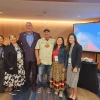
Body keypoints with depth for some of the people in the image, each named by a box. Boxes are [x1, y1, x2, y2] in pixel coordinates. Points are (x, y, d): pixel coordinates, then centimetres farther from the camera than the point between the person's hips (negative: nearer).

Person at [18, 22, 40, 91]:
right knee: (27, 72, 16)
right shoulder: (22, 34, 2)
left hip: (34, 57, -1)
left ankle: (33, 84, 32)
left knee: (34, 72, 12)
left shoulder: (37, 35, 0)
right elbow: (18, 43, 10)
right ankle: (27, 83, 38)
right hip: (26, 57, 1)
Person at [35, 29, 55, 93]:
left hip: (50, 61, 0)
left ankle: (48, 87, 28)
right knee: (40, 74, 7)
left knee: (49, 75, 11)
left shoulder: (53, 41, 3)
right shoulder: (40, 40, 4)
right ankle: (40, 86, 25)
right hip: (42, 61, 0)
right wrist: (38, 59, -6)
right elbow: (36, 50, 2)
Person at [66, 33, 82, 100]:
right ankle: (72, 93, 30)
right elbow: (68, 57, 7)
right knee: (70, 81, 11)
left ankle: (75, 94, 25)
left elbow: (79, 58, -15)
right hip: (69, 65, 6)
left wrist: (76, 67, -19)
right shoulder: (69, 47, 8)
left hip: (75, 66, -5)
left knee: (74, 81, 4)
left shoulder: (78, 46, -11)